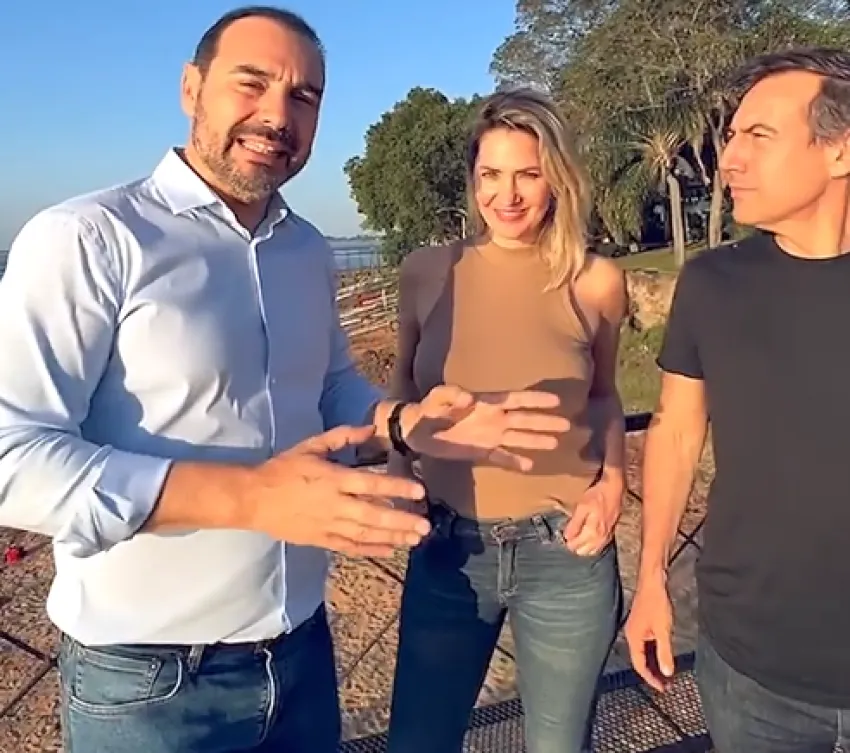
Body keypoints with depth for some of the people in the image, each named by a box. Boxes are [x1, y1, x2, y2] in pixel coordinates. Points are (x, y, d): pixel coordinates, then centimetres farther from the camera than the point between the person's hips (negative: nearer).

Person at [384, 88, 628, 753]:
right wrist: (399, 476, -4)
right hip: (447, 549, 1)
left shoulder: (596, 282, -6)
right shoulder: (427, 272, -5)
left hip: (565, 553, 0)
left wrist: (613, 480, -5)